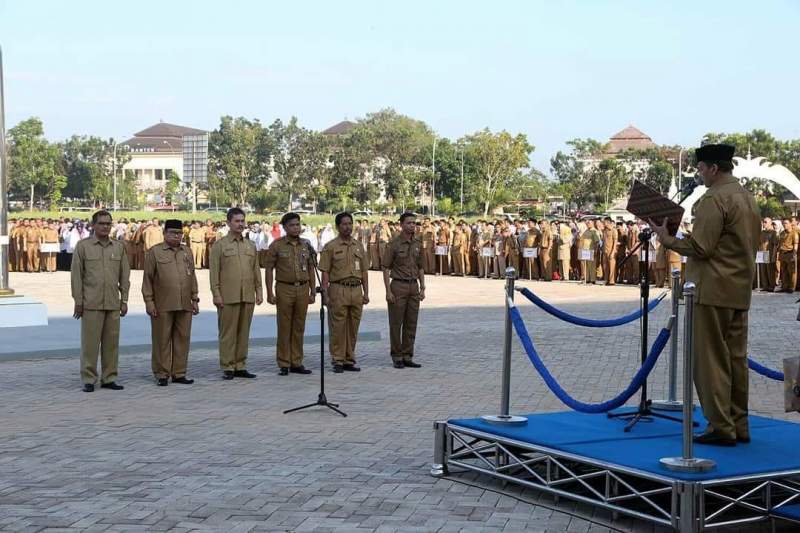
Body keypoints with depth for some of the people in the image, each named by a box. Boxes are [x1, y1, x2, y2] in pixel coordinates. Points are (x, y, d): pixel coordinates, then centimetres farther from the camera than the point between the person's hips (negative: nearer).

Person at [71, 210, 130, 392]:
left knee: (111, 343, 5)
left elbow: (124, 276, 12)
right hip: (91, 304, -3)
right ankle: (88, 380, 4)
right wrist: (78, 301, -4)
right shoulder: (83, 246, 1)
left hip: (113, 304, 3)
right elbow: (76, 275, 0)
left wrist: (124, 300, 7)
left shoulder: (119, 247, 10)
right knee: (90, 343, -2)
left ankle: (109, 378, 13)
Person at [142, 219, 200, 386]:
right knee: (162, 340, 1)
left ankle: (179, 373, 13)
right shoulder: (154, 252, -1)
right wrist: (149, 302, -7)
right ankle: (162, 375, 7)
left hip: (185, 305, 4)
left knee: (182, 339, 5)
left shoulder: (188, 252, 14)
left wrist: (195, 299, 12)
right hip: (162, 306, -4)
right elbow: (147, 279, -2)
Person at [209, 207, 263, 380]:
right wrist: (216, 295, -11)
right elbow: (214, 272, -4)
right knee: (228, 333, -2)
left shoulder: (250, 245, 14)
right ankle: (228, 368, 3)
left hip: (248, 297, 5)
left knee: (244, 332, 7)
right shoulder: (219, 245, 0)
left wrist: (259, 291, 8)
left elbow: (256, 270, 15)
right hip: (228, 298, -4)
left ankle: (240, 366, 13)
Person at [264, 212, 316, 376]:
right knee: (284, 328, -1)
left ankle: (297, 363, 13)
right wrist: (269, 293, -8)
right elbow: (269, 269, -2)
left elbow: (311, 270, 13)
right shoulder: (277, 245, -2)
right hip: (284, 289, -3)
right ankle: (284, 364, 4)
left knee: (299, 327, 7)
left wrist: (313, 291, 8)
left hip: (303, 289, 4)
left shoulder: (306, 245, 9)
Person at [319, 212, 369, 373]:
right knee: (338, 328, -3)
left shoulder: (358, 246, 14)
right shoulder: (331, 247, 0)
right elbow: (325, 272, -3)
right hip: (338, 290, -4)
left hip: (356, 290, 4)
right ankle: (338, 361, 2)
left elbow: (364, 271, 16)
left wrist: (366, 293, 9)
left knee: (353, 328, 6)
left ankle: (349, 360, 14)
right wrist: (325, 294, -10)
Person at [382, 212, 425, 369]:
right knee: (396, 323, 0)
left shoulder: (417, 244, 10)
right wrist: (388, 291, -14)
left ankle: (408, 357, 13)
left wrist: (422, 288, 8)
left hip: (414, 286, 5)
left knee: (411, 324, 6)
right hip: (398, 286, -5)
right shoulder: (394, 244, -6)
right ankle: (397, 357, 7)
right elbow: (386, 268, -7)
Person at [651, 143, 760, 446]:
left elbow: (700, 247, -19)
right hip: (740, 292, 9)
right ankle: (738, 425, 17)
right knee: (736, 359, 12)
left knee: (711, 361, -4)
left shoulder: (713, 200, -15)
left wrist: (668, 240, -7)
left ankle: (720, 427, -4)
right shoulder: (748, 199, 16)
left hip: (712, 291, -9)